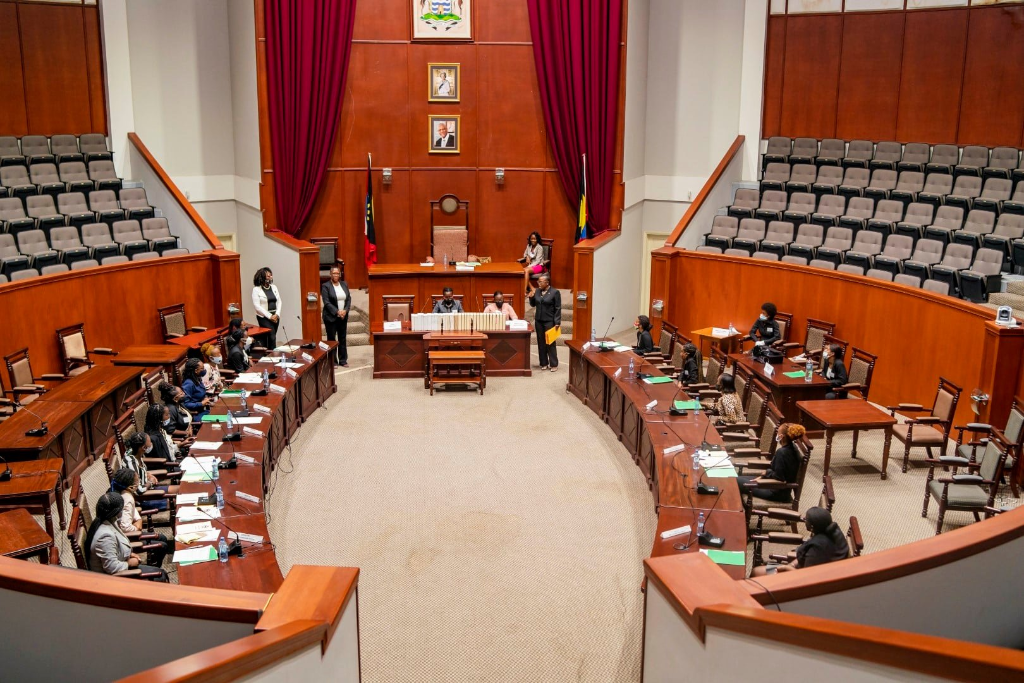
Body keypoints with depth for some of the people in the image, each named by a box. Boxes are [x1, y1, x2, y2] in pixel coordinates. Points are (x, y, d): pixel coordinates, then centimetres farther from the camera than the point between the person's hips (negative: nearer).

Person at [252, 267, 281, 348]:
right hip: (264, 317, -5)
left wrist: (277, 314, -6)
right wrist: (270, 316, -14)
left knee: (271, 337, 7)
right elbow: (257, 306, -12)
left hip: (275, 316, 5)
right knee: (272, 337, -11)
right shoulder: (256, 289, -7)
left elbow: (279, 302, 10)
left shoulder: (274, 287, 10)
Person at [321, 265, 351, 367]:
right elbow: (326, 302, -12)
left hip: (343, 316, 4)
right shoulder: (325, 286, -6)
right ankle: (332, 361, 9)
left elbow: (349, 299, 7)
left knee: (343, 339, 7)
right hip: (331, 317, -4)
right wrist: (337, 312, -18)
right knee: (331, 339, 2)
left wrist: (345, 310, -8)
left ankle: (343, 360, 15)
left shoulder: (344, 284, 9)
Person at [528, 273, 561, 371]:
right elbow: (533, 305, 14)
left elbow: (558, 309, -9)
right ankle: (544, 363, 16)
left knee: (550, 343, -2)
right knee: (541, 342, 8)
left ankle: (554, 364, 5)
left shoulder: (555, 292, -9)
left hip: (549, 321, -5)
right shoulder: (537, 291, 5)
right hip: (539, 321, 5)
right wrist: (531, 297, -5)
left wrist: (557, 322, -13)